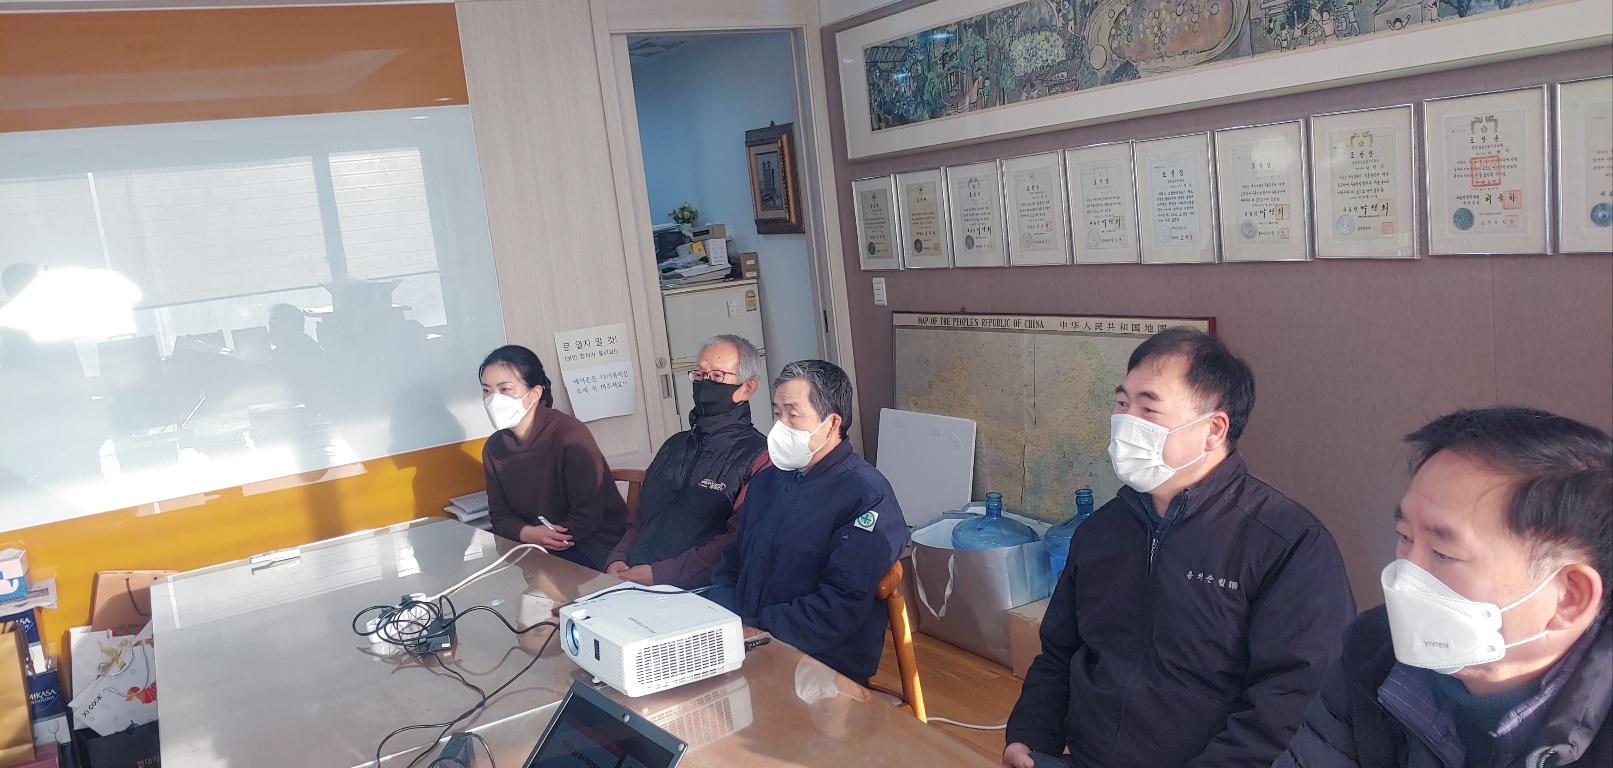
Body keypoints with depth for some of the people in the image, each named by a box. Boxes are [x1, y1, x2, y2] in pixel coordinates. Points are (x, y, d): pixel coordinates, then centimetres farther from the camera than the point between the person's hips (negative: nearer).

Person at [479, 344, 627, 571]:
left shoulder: (571, 437, -17)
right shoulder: (493, 448, 4)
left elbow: (587, 516, -17)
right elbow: (499, 515, 6)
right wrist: (529, 533, -17)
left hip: (596, 544, -6)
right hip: (534, 546, 7)